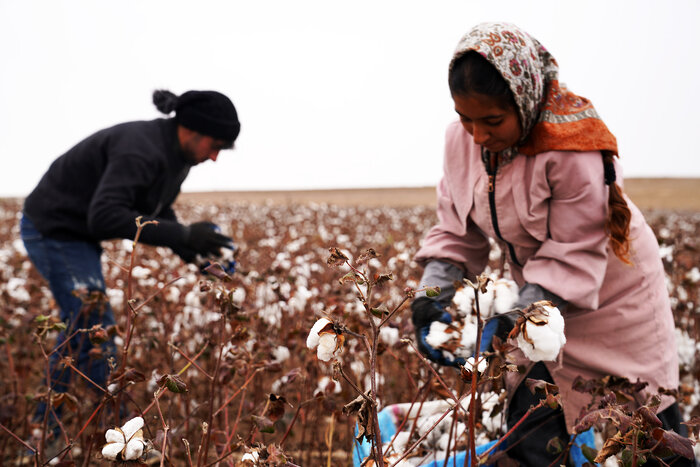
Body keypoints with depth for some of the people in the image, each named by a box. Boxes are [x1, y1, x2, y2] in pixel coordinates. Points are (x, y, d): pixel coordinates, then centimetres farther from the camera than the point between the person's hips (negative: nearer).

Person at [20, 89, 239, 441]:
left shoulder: (175, 155, 0)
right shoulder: (141, 151, -30)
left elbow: (158, 210, 11)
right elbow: (106, 216, -37)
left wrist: (188, 246, -7)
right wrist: (183, 235, -36)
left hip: (77, 234, 10)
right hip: (52, 230, -10)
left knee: (77, 330, 16)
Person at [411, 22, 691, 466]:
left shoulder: (573, 152, -31)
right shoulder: (463, 139, -13)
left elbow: (574, 255, -28)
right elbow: (456, 230, -5)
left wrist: (514, 319, -37)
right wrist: (432, 292, -21)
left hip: (612, 292, -5)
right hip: (541, 296, 5)